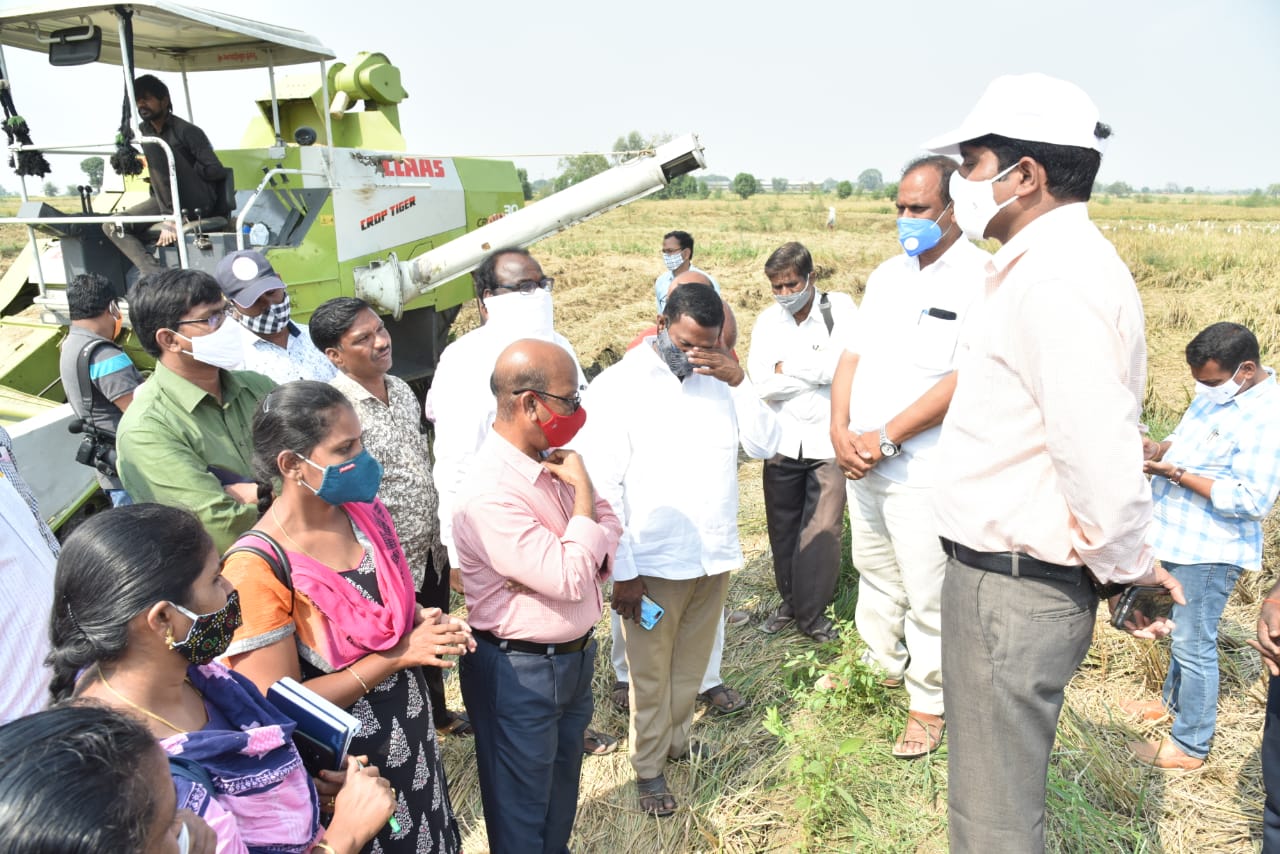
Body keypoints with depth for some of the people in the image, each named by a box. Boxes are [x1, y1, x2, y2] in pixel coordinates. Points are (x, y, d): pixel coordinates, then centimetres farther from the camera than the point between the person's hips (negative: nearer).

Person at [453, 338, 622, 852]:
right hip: (520, 673, -8)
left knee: (563, 790, 28)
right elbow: (570, 579, -30)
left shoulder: (553, 460, -2)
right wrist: (581, 491, -20)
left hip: (575, 656, 8)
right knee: (523, 813, 15)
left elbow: (610, 528, 5)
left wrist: (564, 562, -15)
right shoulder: (491, 494, -29)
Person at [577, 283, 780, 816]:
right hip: (654, 564, -4)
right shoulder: (617, 386, -10)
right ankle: (648, 767, 30)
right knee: (651, 676, 11)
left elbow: (765, 446, 1)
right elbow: (603, 487, -11)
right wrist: (622, 571, -12)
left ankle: (677, 737, 43)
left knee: (691, 666, 20)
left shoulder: (719, 378, 5)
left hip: (715, 554, 5)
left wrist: (740, 382, -12)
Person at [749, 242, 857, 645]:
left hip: (828, 441, -3)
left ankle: (812, 612, 17)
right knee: (783, 528, 13)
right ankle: (789, 600, 33)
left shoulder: (840, 308, -4)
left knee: (823, 530, -1)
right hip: (782, 442, 3)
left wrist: (787, 367, -14)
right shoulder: (767, 322, 3)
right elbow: (761, 384, -9)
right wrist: (821, 372, -14)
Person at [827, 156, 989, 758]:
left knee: (928, 595, 4)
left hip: (924, 469, -7)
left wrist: (886, 438, -18)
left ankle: (929, 706, 22)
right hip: (859, 459, 7)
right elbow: (853, 354, 10)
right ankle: (882, 667, 41)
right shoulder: (887, 274, 11)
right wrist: (840, 431, -5)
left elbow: (965, 379, -20)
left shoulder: (982, 277, -12)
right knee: (875, 574, 21)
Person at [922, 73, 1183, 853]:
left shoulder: (1057, 280, -22)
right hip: (1011, 575, 10)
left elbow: (1100, 452, -28)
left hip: (1011, 591, -10)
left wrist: (1130, 569, -13)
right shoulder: (1052, 265, 11)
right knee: (1008, 791, 26)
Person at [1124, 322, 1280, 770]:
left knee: (1194, 644, 2)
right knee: (1181, 630, 24)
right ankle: (1175, 700, 44)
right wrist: (1161, 448, -2)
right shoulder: (1216, 392, 3)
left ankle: (1190, 745, 16)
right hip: (1178, 538, 9)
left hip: (1210, 552, -9)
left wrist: (1176, 474, -27)